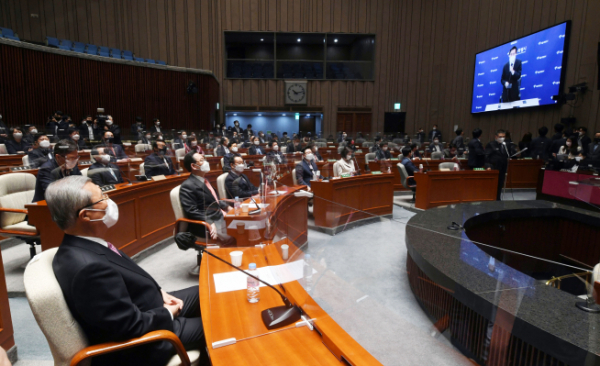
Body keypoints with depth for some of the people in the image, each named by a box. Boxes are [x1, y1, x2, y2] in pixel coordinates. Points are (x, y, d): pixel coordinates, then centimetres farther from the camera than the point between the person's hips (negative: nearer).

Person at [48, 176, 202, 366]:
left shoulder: (82, 247, -5)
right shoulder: (89, 266, -35)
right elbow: (132, 326, -28)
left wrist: (159, 293, -1)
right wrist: (168, 314, -12)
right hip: (140, 343, -8)